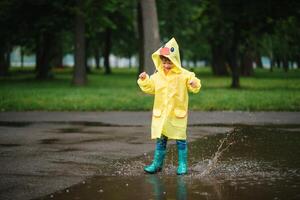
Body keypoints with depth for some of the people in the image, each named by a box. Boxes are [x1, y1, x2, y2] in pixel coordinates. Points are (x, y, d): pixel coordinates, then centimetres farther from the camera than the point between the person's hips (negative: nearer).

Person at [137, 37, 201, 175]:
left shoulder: (183, 75, -6)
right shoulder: (157, 76, 5)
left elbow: (195, 87, -5)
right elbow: (150, 88, 15)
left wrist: (194, 83, -27)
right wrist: (144, 80, -1)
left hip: (178, 114, -3)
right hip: (160, 114, 3)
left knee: (180, 140, 3)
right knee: (160, 140, 8)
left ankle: (182, 165, 13)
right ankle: (157, 164, 16)